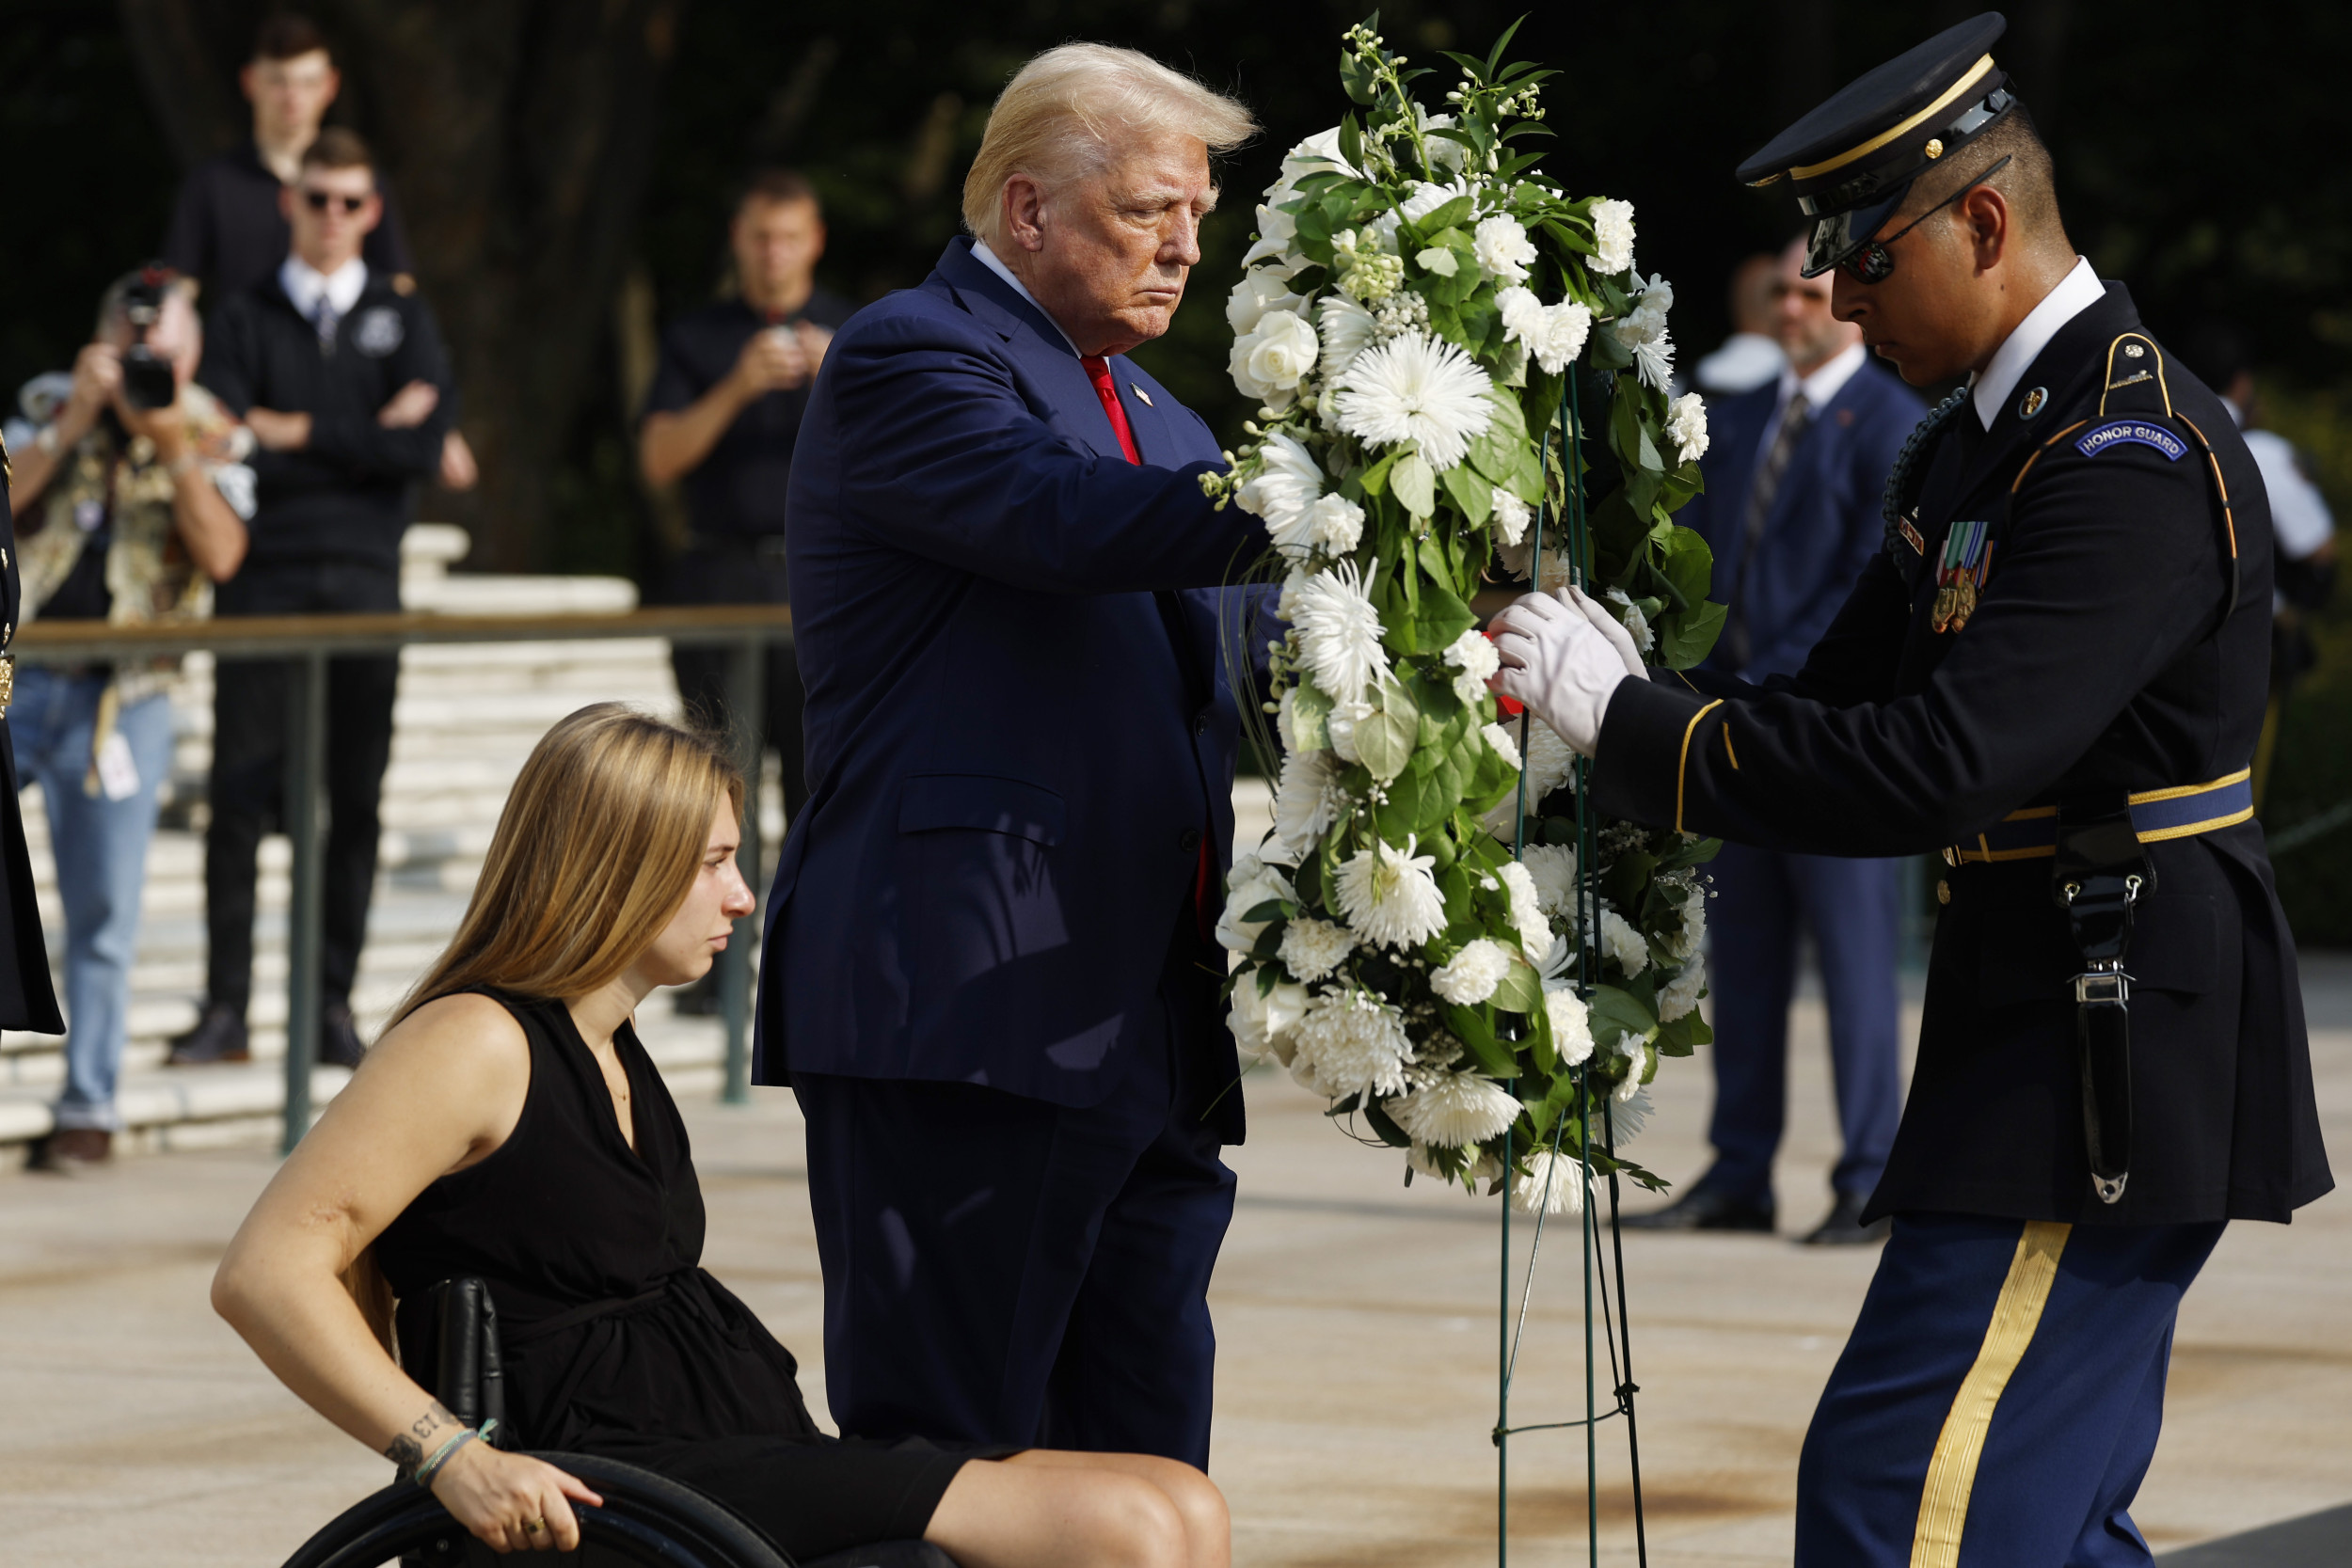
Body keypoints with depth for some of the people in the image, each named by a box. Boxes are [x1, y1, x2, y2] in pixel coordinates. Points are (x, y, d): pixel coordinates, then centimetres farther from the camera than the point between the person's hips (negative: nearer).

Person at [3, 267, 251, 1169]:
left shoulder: (214, 437, 4)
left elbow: (222, 555, -10)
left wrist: (172, 446, -18)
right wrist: (73, 424, -13)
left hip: (121, 695, -1)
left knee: (104, 908, 0)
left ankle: (88, 1103, 6)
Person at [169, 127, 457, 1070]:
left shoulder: (403, 320, 12)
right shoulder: (245, 321, 10)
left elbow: (425, 445, -3)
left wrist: (297, 434, -6)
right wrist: (363, 437, -10)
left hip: (364, 580, 1)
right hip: (263, 581, -1)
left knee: (355, 803, 0)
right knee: (240, 795, -5)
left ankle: (333, 1003, 5)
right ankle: (226, 1006, -3)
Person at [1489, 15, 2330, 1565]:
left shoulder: (2138, 465, -20)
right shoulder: (1976, 445, 14)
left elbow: (1936, 770, -28)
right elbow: (1847, 705, 15)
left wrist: (1630, 718, -22)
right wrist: (1631, 700, -2)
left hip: (2117, 1050, -11)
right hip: (2055, 1030, 11)